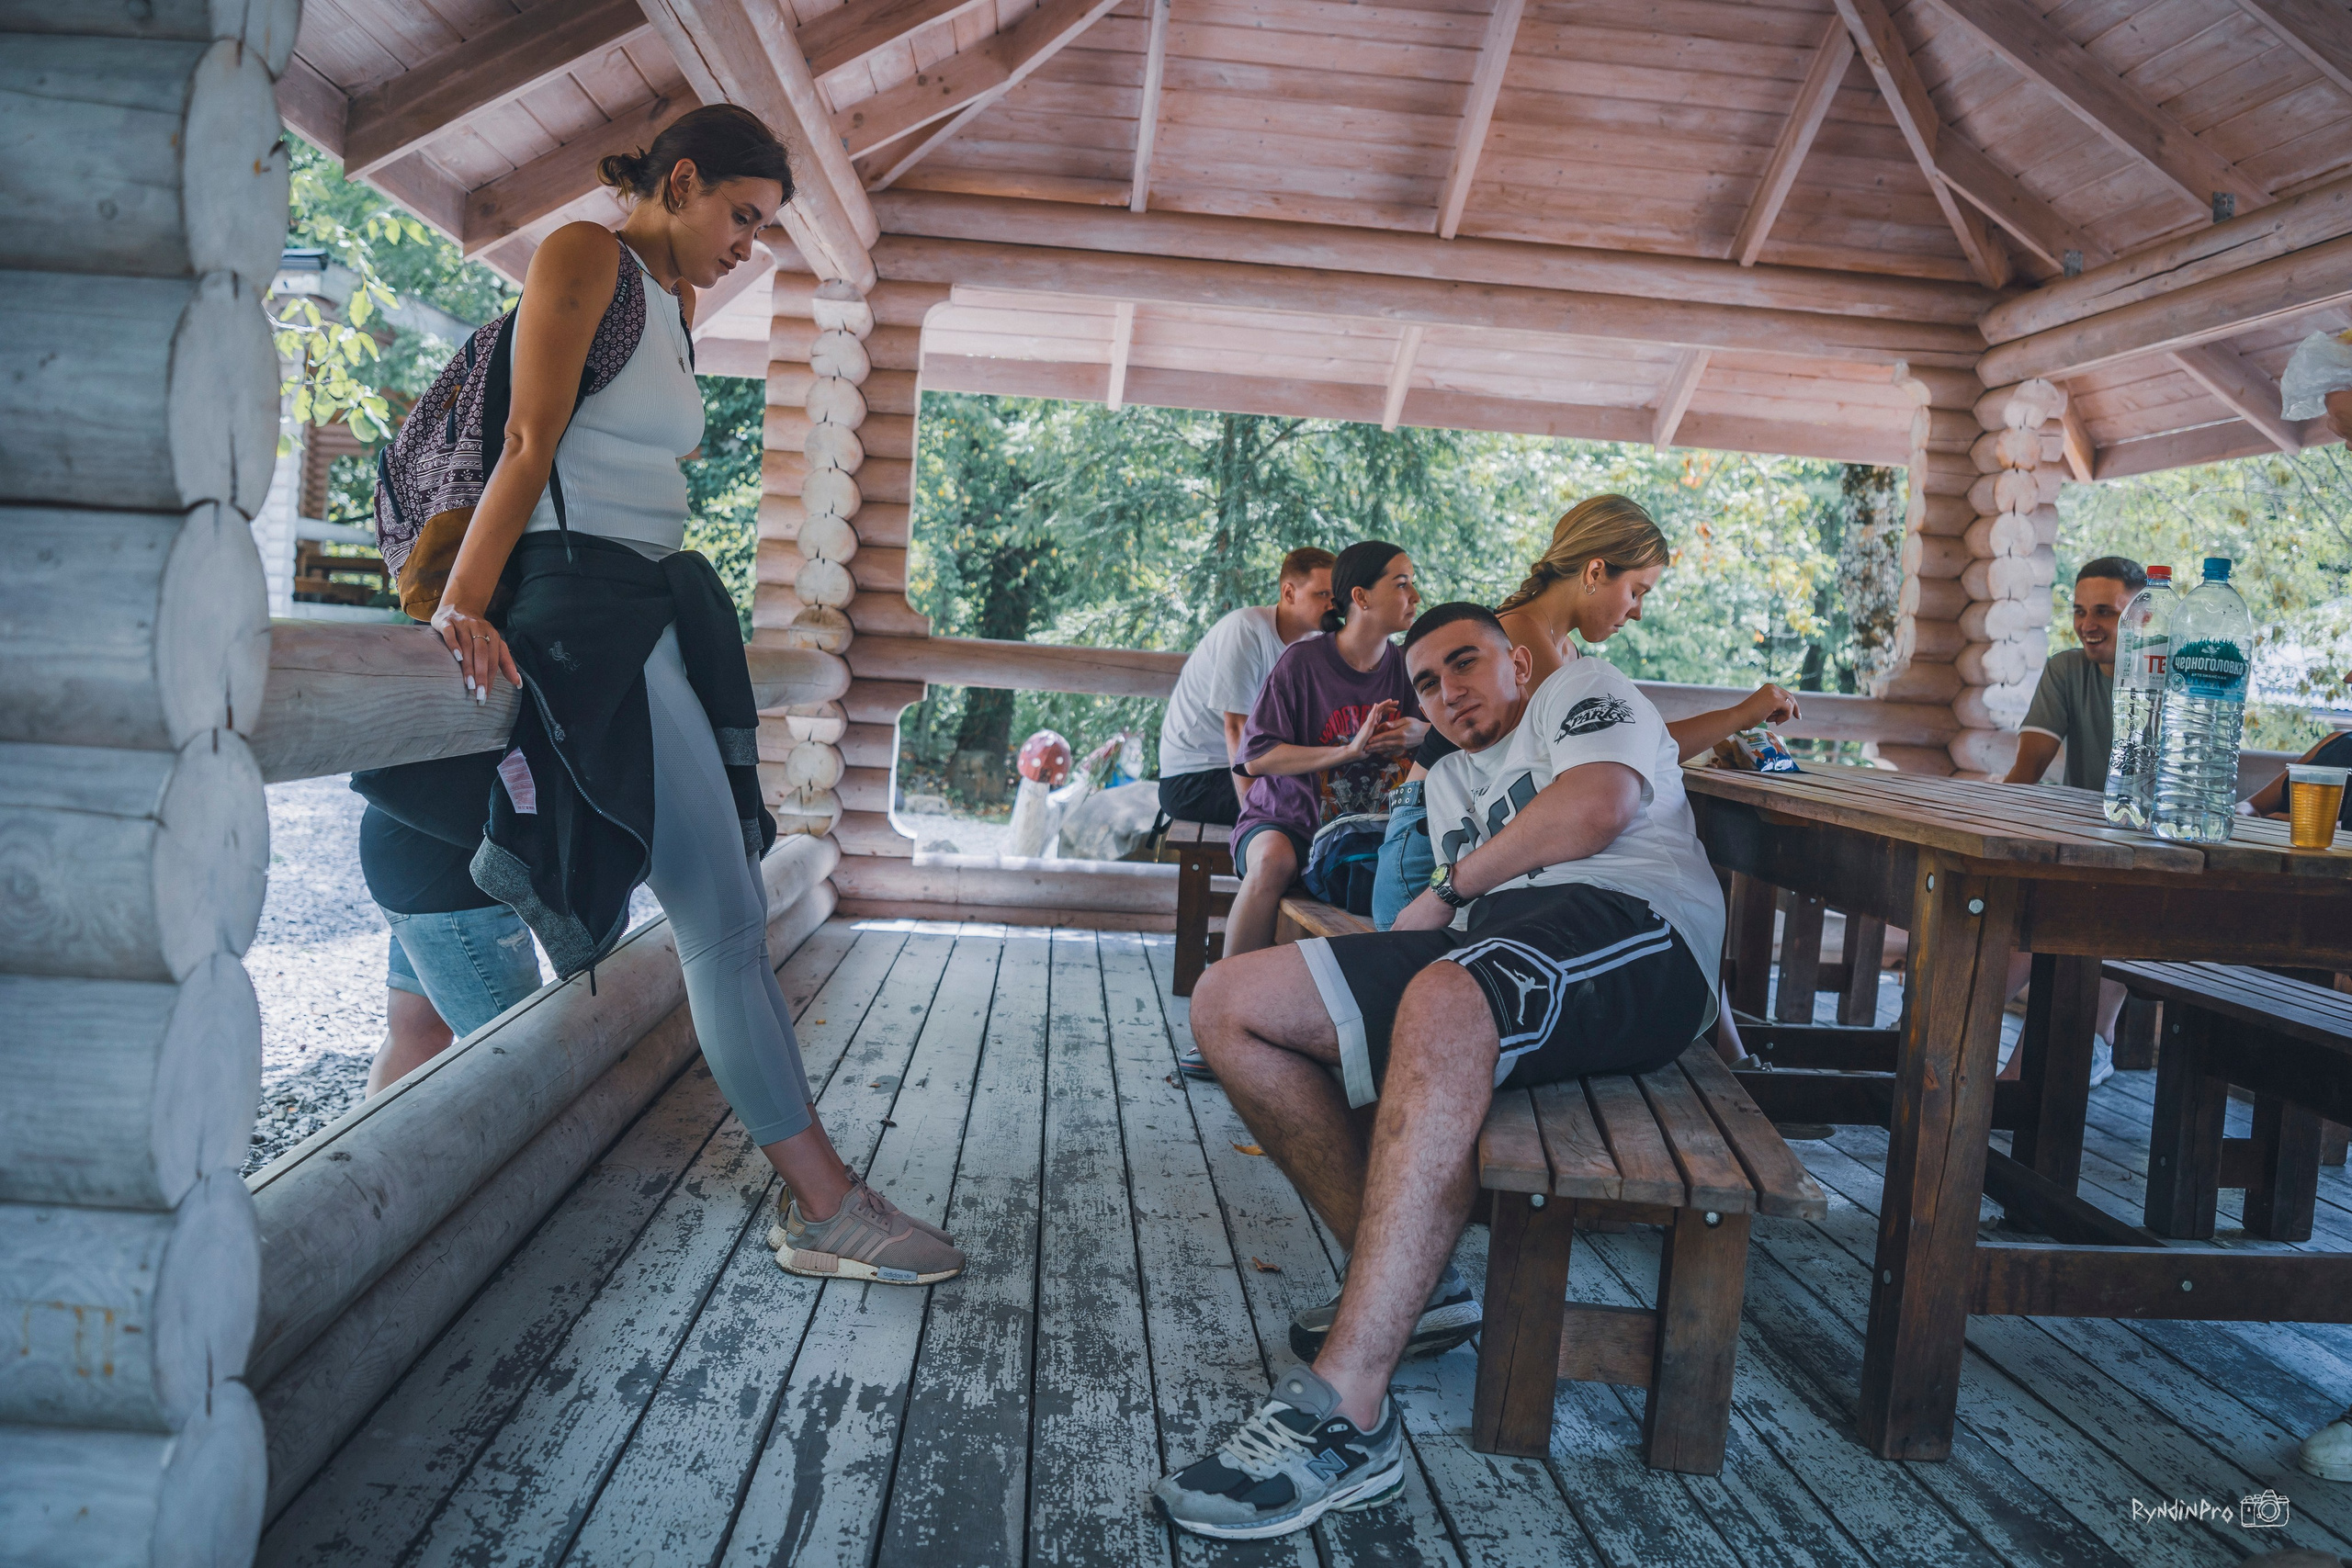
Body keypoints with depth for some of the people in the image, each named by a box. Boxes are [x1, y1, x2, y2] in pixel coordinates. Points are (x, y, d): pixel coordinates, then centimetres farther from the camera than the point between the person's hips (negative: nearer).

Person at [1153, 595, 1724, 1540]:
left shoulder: (1582, 689, 20)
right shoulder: (1449, 782, 39)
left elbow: (1598, 807, -2)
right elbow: (1463, 903, 22)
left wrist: (1451, 883, 6)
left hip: (1630, 930, -7)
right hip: (1485, 955, 8)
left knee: (1441, 1000, -41)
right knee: (1230, 1004, -6)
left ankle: (1342, 1417, -49)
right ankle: (1404, 1284, -7)